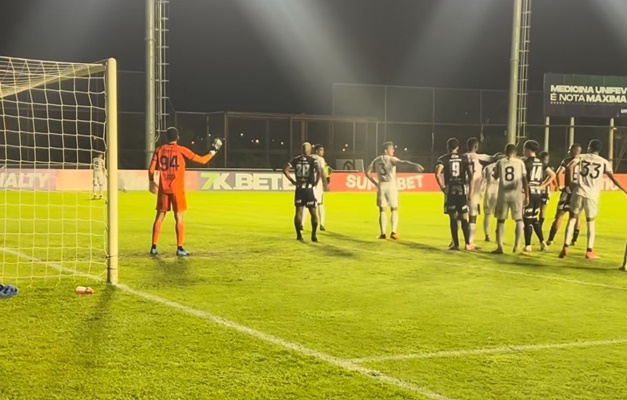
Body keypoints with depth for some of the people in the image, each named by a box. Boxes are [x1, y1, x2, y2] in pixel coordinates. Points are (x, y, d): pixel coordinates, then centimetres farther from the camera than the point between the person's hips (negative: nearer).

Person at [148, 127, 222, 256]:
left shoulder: (159, 150, 4)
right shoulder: (182, 150, -3)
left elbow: (151, 170, 2)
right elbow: (202, 160, -1)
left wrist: (151, 182, 20)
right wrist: (214, 150, 13)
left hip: (163, 189, 3)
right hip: (177, 189, -3)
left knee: (159, 217, 9)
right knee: (179, 218, 0)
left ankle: (154, 247, 8)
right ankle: (180, 248, -3)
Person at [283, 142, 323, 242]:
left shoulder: (296, 159, 3)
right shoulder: (313, 160, -6)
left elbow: (285, 169, -4)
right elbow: (319, 171, -22)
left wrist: (292, 181, 2)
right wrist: (316, 182, -8)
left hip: (299, 189, 3)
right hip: (309, 189, -3)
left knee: (298, 212, 6)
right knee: (313, 213, 8)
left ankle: (299, 235, 3)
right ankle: (314, 235, 6)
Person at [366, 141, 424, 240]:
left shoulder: (376, 160, 9)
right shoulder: (391, 159, -6)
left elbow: (367, 173, 7)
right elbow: (402, 162, -25)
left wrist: (375, 183, 13)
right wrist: (414, 164, -41)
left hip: (381, 186, 3)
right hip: (391, 186, -3)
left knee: (382, 210, 10)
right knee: (394, 210, 7)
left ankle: (383, 233, 4)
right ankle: (394, 232, -3)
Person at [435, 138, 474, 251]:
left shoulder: (443, 159, 1)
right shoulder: (464, 158, 7)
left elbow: (437, 174, -15)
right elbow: (470, 174, -3)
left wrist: (442, 187, -5)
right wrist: (470, 190, 0)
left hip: (450, 189, -1)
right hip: (462, 189, 1)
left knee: (453, 218, 4)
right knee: (464, 218, 7)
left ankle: (456, 244, 3)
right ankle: (468, 243, 2)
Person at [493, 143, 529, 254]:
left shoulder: (500, 162, 3)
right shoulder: (520, 162, 1)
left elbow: (495, 177, 18)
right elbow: (524, 180, 0)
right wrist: (527, 196, 5)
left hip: (503, 194, 0)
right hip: (516, 195, 0)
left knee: (501, 220, 9)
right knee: (519, 219, 15)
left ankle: (499, 247, 5)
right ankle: (517, 245, 6)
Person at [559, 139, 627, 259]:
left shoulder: (581, 157, 8)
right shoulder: (604, 162, 8)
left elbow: (569, 167, -9)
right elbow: (613, 178, 4)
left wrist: (570, 183, 0)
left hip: (579, 192, 0)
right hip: (592, 195, 0)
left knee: (572, 219, 10)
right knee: (591, 222, 13)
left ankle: (566, 247, 0)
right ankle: (589, 251, 9)